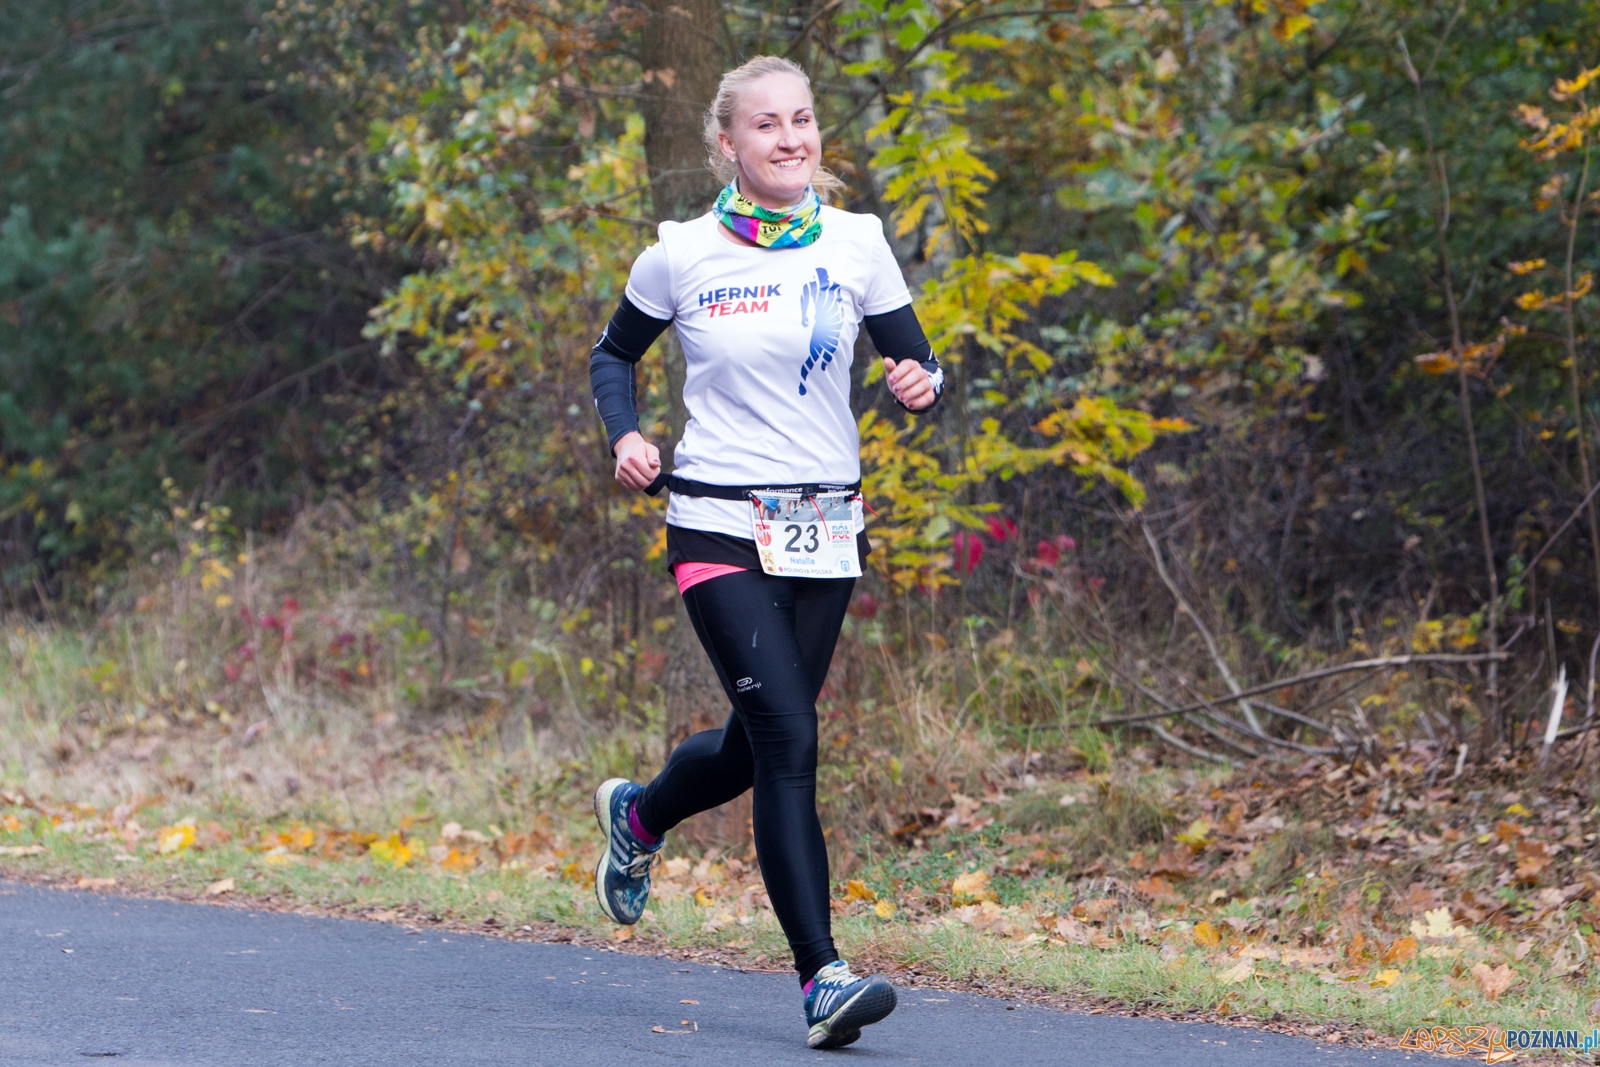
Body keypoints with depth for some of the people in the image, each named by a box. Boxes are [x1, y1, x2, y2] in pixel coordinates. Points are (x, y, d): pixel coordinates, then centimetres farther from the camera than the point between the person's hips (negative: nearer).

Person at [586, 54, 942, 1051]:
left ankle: (639, 813, 48)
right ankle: (824, 978, -17)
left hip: (824, 530, 4)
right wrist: (626, 436, -5)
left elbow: (915, 358, 7)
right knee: (789, 739, -17)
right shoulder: (682, 256, -2)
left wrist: (922, 381, -16)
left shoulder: (857, 243, 2)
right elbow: (614, 356, 14)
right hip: (720, 527, -4)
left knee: (757, 746, 13)